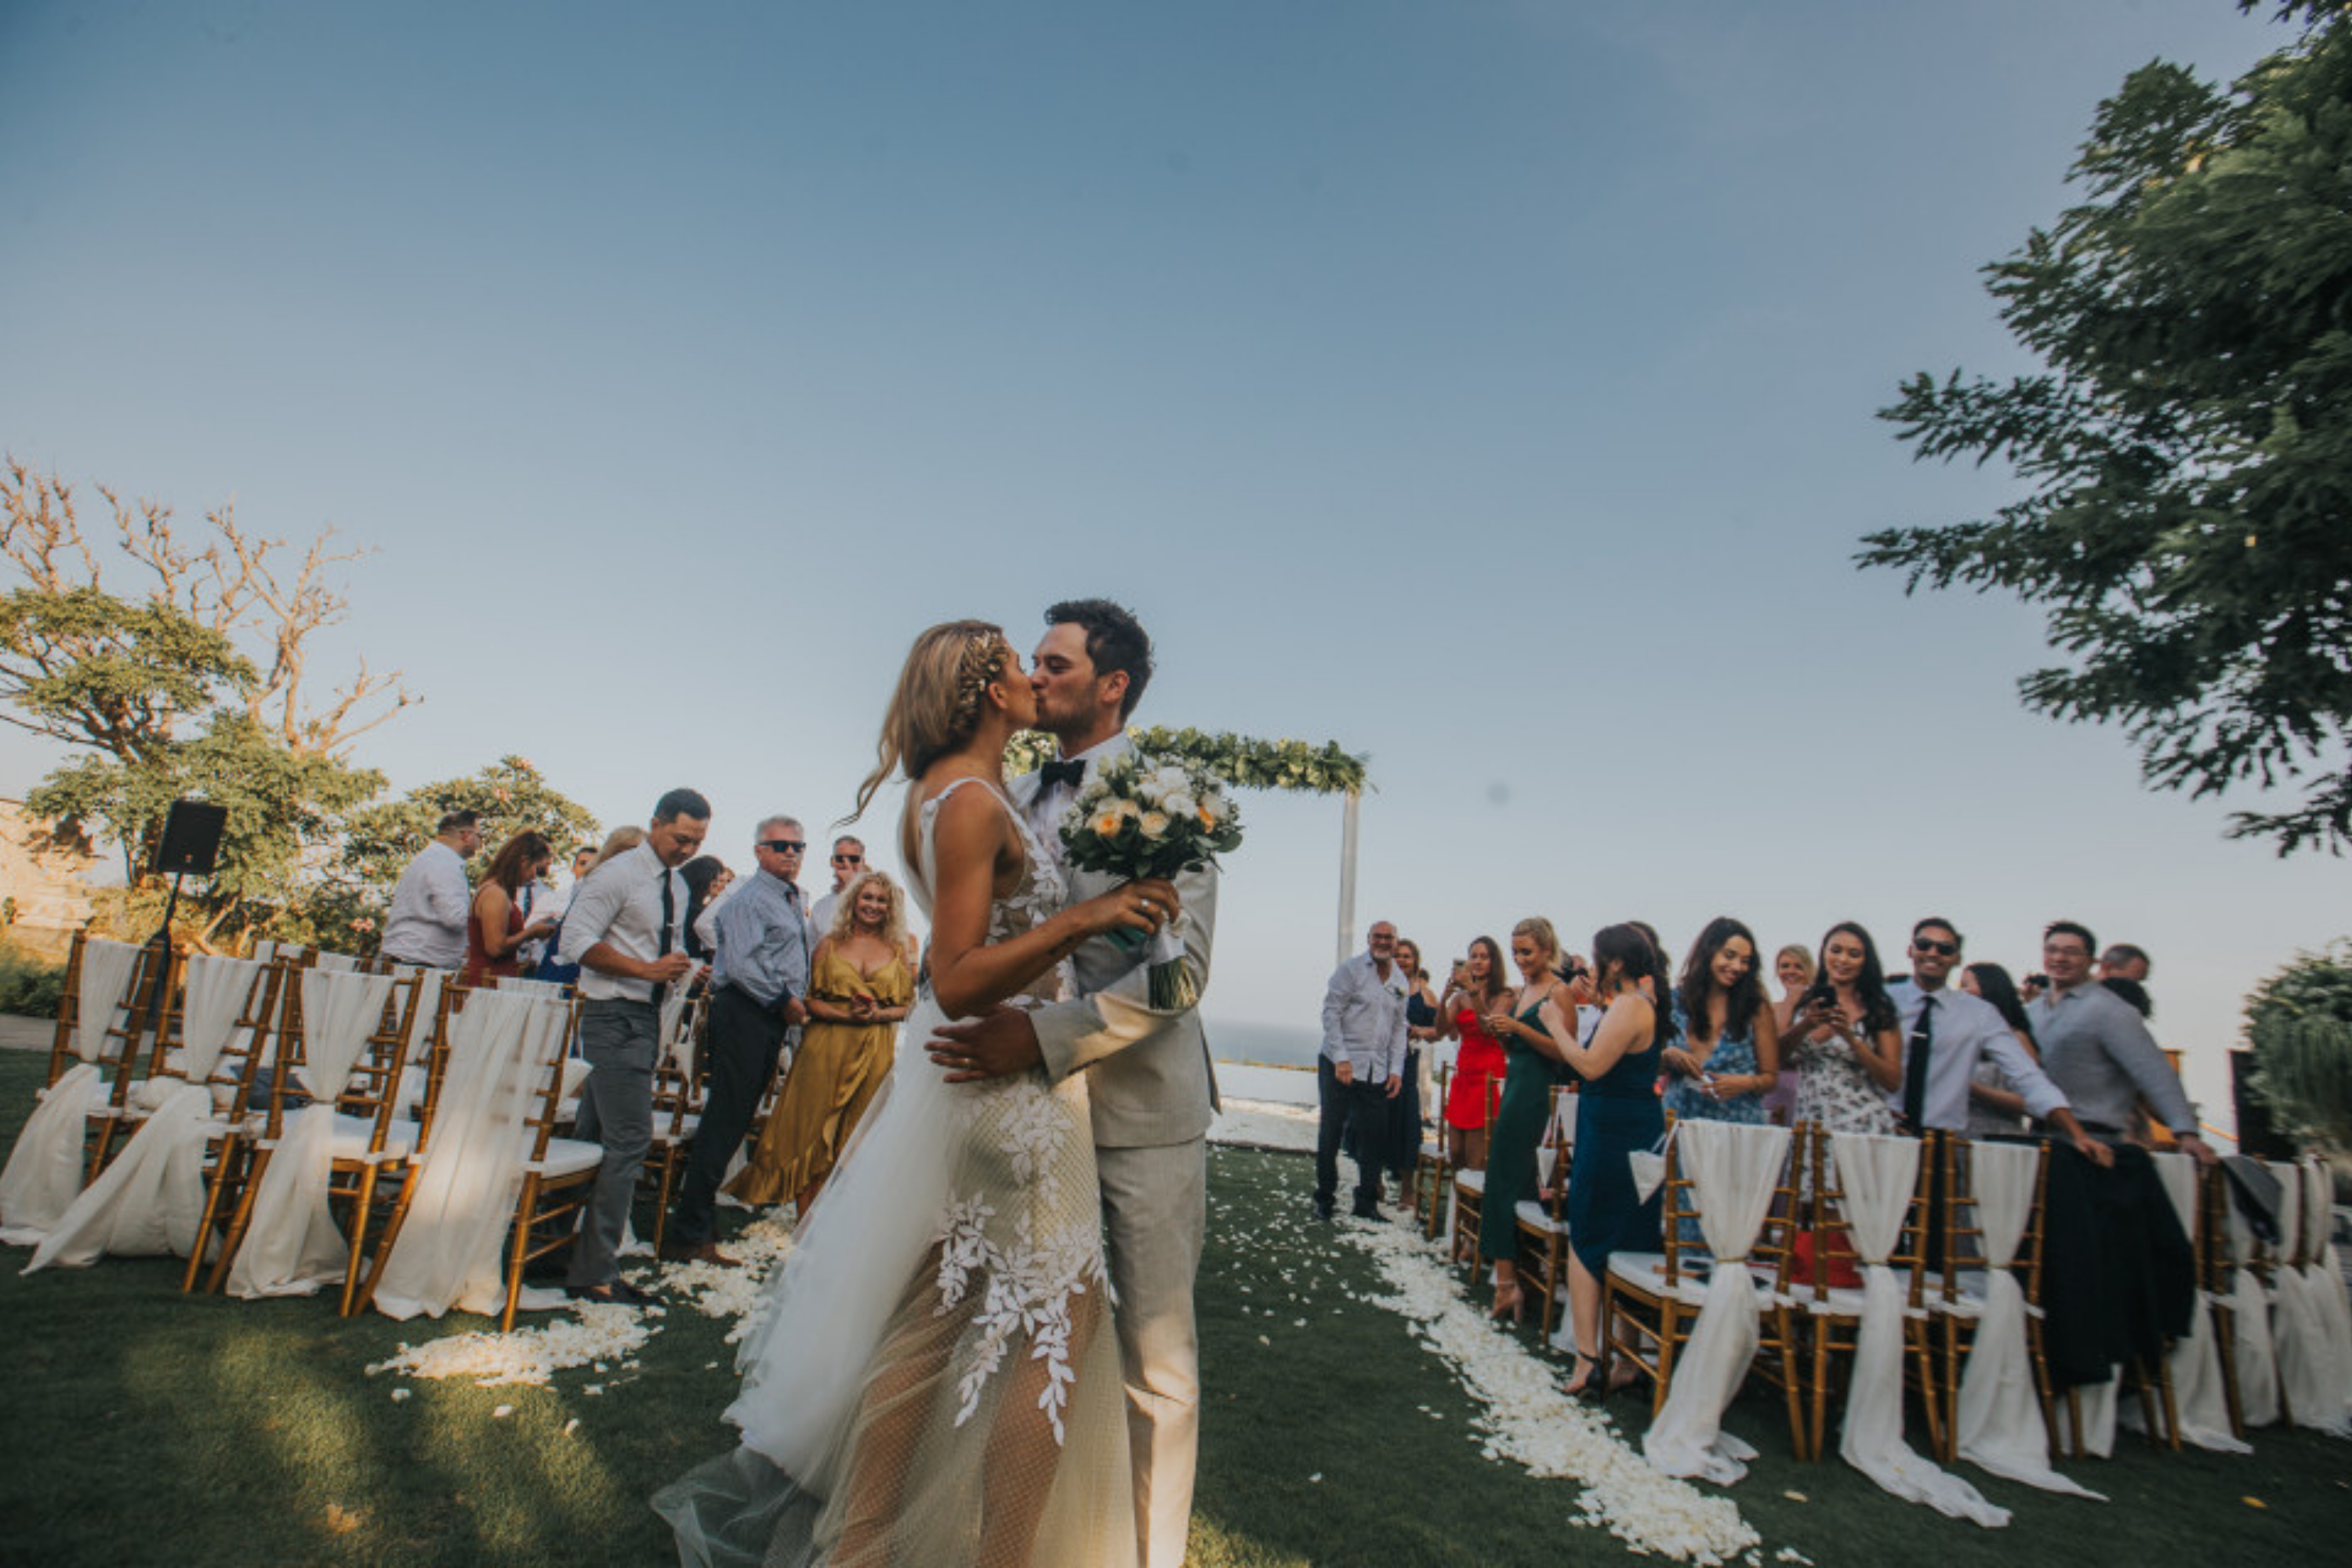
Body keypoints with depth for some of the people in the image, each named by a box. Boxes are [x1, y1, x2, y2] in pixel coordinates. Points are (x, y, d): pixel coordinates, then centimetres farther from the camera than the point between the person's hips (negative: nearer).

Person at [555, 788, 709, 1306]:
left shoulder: (678, 888, 16)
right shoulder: (617, 875, -10)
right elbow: (576, 941, -16)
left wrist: (679, 967, 5)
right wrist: (647, 969, -22)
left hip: (645, 1017, 9)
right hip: (615, 1016, -9)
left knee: (597, 1136, 16)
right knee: (629, 1140, -11)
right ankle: (595, 1273, -2)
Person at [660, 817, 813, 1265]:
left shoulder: (793, 900, 21)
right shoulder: (748, 899, -9)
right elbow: (739, 964, -19)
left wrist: (798, 1000, 15)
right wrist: (783, 1000, -13)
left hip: (772, 1018, 9)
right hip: (743, 1014, -9)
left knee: (736, 1120, 12)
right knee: (725, 1121, -8)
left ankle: (698, 1222, 21)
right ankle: (688, 1234, -1)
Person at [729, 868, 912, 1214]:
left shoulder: (897, 950, 8)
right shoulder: (830, 943, 7)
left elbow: (908, 1004, 8)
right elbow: (809, 999, 2)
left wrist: (878, 1014, -11)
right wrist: (846, 1016, -13)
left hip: (875, 1051, 1)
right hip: (826, 1046, 0)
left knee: (858, 1134, 2)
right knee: (812, 1125, -1)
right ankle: (806, 1220, 8)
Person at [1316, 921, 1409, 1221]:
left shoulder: (1400, 981, 11)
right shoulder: (1350, 970, -4)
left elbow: (1399, 1029, 15)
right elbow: (1331, 1013, -8)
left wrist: (1396, 1070, 6)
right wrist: (1341, 1059, -14)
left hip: (1377, 1072, 4)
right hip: (1340, 1066, -4)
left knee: (1375, 1138, 5)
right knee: (1331, 1134, 4)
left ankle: (1366, 1204, 17)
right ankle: (1324, 1198, 17)